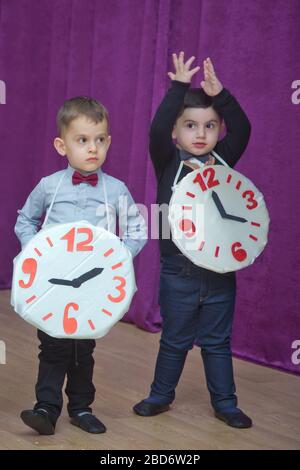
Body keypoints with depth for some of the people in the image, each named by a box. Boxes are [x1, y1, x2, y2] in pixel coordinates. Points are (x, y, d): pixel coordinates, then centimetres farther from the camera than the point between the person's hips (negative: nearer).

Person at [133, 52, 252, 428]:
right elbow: (157, 129, -22)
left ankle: (224, 402, 26)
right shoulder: (168, 162, -6)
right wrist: (179, 87, -25)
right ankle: (161, 395, 30)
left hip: (220, 271, 2)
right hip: (180, 273, -2)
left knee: (217, 342, 14)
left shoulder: (224, 159, 2)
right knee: (174, 340, 13)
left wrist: (219, 94, -21)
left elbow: (242, 129, -11)